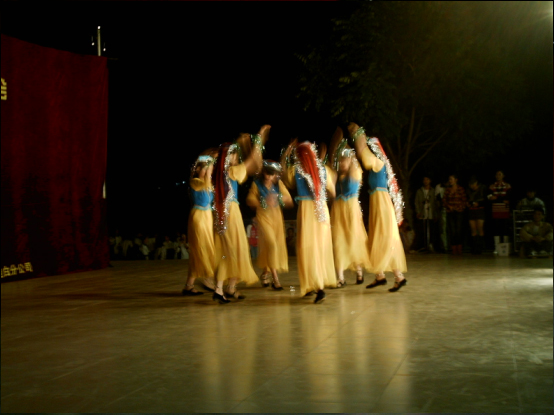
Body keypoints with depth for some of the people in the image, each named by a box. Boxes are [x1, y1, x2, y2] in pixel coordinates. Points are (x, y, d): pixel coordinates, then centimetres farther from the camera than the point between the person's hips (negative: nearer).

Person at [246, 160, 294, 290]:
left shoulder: (278, 184, 1)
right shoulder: (257, 184, -6)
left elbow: (289, 201, 1)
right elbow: (250, 200, -9)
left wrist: (279, 197, -18)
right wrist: (264, 202, -22)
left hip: (277, 217, 4)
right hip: (263, 216, -4)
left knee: (278, 245, 8)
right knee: (271, 243, -18)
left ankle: (265, 274, 31)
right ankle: (275, 279, -15)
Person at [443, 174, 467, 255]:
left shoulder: (461, 189, 3)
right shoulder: (447, 190, 11)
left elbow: (464, 201, 4)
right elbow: (444, 201, 11)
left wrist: (461, 208, -9)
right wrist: (449, 206, -6)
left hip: (459, 212, -2)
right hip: (450, 213, 2)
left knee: (459, 231, -5)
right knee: (452, 231, -3)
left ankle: (459, 250, -1)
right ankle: (454, 249, -1)